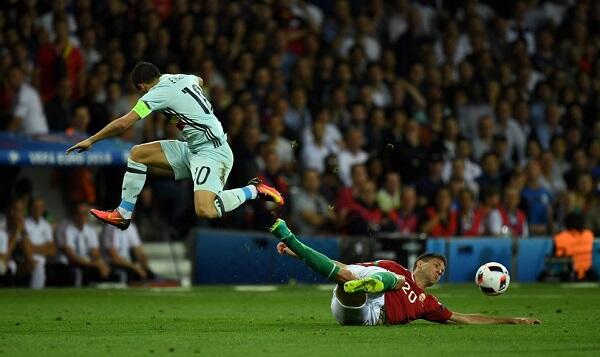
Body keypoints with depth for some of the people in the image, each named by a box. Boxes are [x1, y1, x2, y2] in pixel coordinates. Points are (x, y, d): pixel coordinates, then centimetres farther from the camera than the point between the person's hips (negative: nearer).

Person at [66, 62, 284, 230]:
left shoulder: (158, 93, -13)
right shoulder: (184, 78, 9)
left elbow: (123, 124, -12)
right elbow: (199, 81, 36)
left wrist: (90, 141, -2)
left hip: (212, 152, -10)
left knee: (205, 212, -29)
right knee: (137, 153, 8)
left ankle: (254, 191, -10)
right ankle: (123, 214, 13)